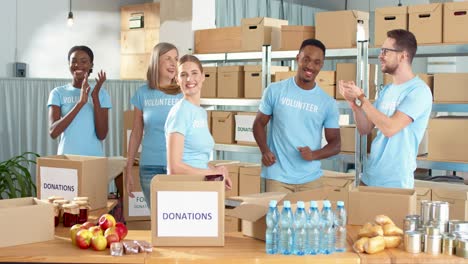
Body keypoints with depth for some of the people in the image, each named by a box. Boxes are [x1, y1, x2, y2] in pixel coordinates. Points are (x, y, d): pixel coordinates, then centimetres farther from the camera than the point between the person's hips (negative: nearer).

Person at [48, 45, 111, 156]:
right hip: (66, 157, -1)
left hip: (94, 157, 1)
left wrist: (95, 97, -14)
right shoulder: (58, 93, 0)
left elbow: (102, 135, -6)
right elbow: (53, 132, -13)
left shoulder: (101, 93, 2)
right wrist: (80, 103, -21)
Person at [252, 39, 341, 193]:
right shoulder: (275, 91, 0)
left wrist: (314, 154, -15)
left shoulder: (328, 103, 2)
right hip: (277, 177, -1)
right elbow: (259, 123, 9)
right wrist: (264, 150, -9)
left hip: (310, 179, 1)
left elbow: (335, 143, 5)